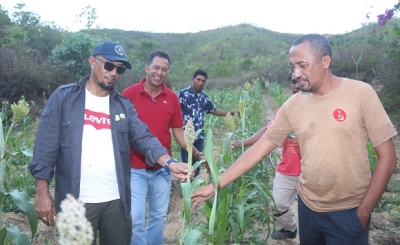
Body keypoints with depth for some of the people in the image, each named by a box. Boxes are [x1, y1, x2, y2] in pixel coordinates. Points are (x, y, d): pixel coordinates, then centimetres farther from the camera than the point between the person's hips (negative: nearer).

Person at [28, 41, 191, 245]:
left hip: (117, 200, 3)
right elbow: (46, 146, -3)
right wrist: (42, 192, -7)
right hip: (76, 201, -3)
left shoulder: (123, 105, 7)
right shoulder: (63, 97, -1)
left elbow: (144, 138, -3)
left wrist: (169, 163, -20)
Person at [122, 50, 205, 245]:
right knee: (135, 219, -1)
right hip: (135, 168, -3)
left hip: (162, 168, 3)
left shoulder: (172, 98, 1)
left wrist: (196, 153, -5)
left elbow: (178, 132, 5)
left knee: (159, 217, 16)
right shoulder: (129, 94, -8)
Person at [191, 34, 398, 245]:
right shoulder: (293, 105, -4)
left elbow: (387, 157, -8)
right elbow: (259, 149, -3)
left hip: (348, 211, -3)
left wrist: (364, 210, -9)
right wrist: (215, 185, -7)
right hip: (308, 207, 3)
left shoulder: (360, 94, -12)